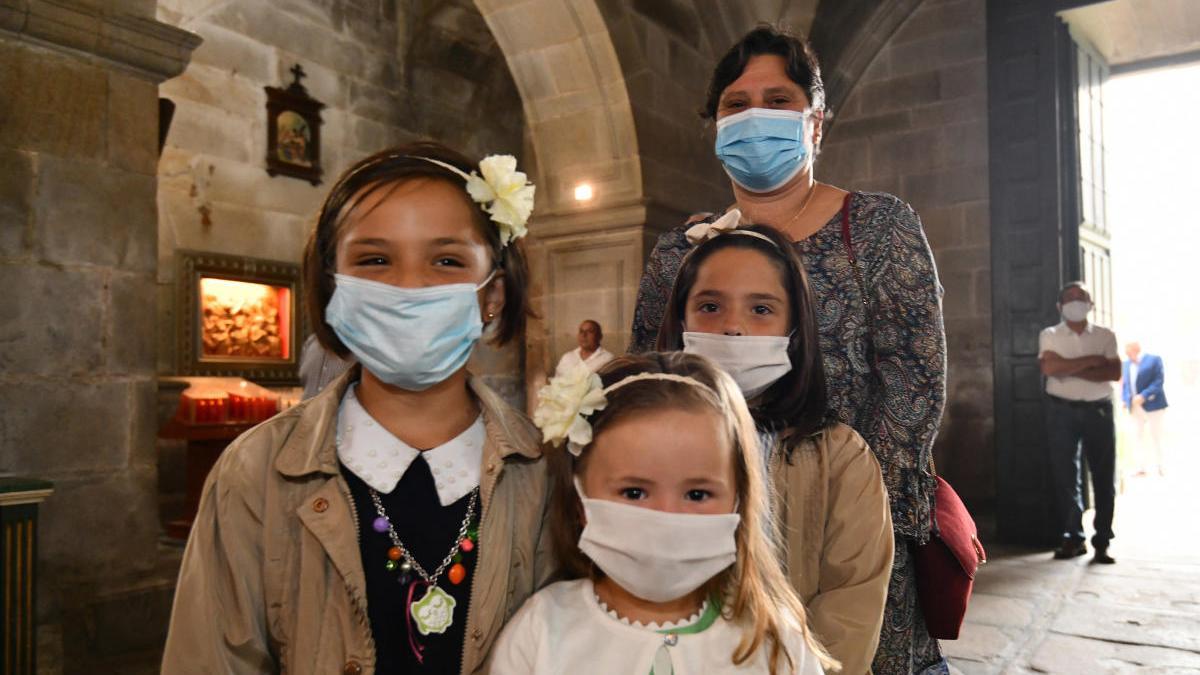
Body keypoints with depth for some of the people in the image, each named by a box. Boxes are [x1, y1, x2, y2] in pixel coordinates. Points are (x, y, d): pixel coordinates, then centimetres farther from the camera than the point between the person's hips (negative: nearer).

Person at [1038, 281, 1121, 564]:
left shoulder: (1106, 336, 8)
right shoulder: (1050, 335, 3)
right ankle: (1073, 537, 9)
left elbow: (1115, 373, -6)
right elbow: (1050, 367, -14)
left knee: (1104, 477, 1)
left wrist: (1072, 369, -14)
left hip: (1099, 410, 1)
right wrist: (1091, 361, -10)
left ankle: (1102, 541, 8)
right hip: (1062, 410, -1)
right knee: (1065, 476, 0)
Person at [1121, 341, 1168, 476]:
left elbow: (1158, 382, -14)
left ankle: (1159, 468, 9)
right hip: (1134, 407, 6)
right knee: (1139, 437, 9)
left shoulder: (1154, 360, -6)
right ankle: (1141, 467, 14)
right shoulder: (1126, 364, 13)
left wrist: (1144, 396, -23)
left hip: (1151, 405, -6)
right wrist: (1124, 400, 0)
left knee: (1155, 437, 1)